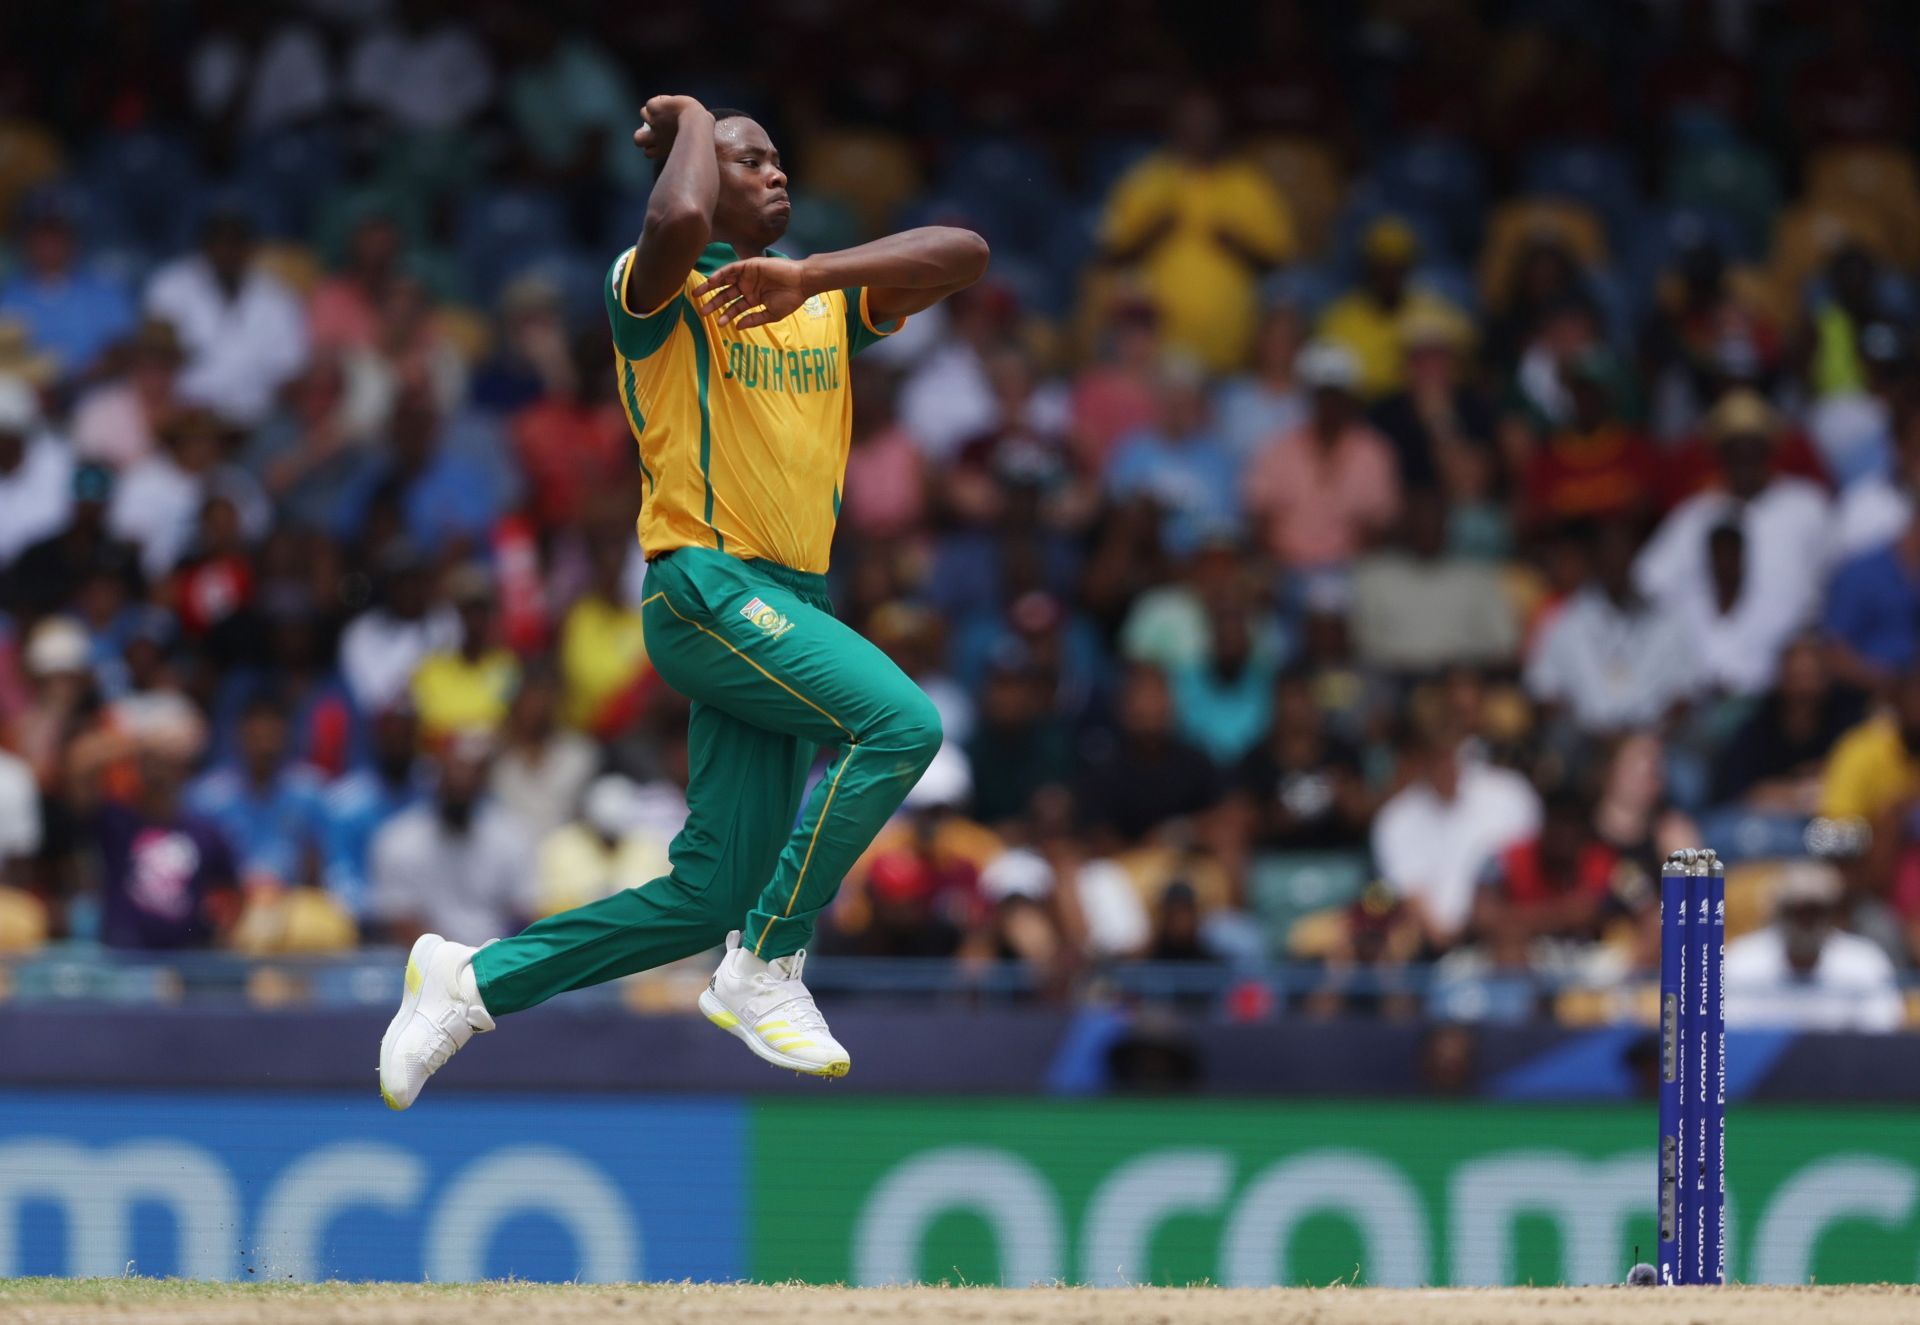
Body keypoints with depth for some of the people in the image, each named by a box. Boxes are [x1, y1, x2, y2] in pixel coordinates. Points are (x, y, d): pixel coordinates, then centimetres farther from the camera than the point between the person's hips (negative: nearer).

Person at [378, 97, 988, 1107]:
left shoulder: (827, 302, 17)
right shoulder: (666, 294, -2)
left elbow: (963, 254, 2)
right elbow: (678, 221, -27)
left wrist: (809, 274, -11)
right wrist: (688, 120, -6)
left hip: (789, 605, 7)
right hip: (707, 592, -7)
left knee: (715, 892, 3)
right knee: (900, 721, -26)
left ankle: (474, 980, 15)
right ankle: (767, 969, -17)